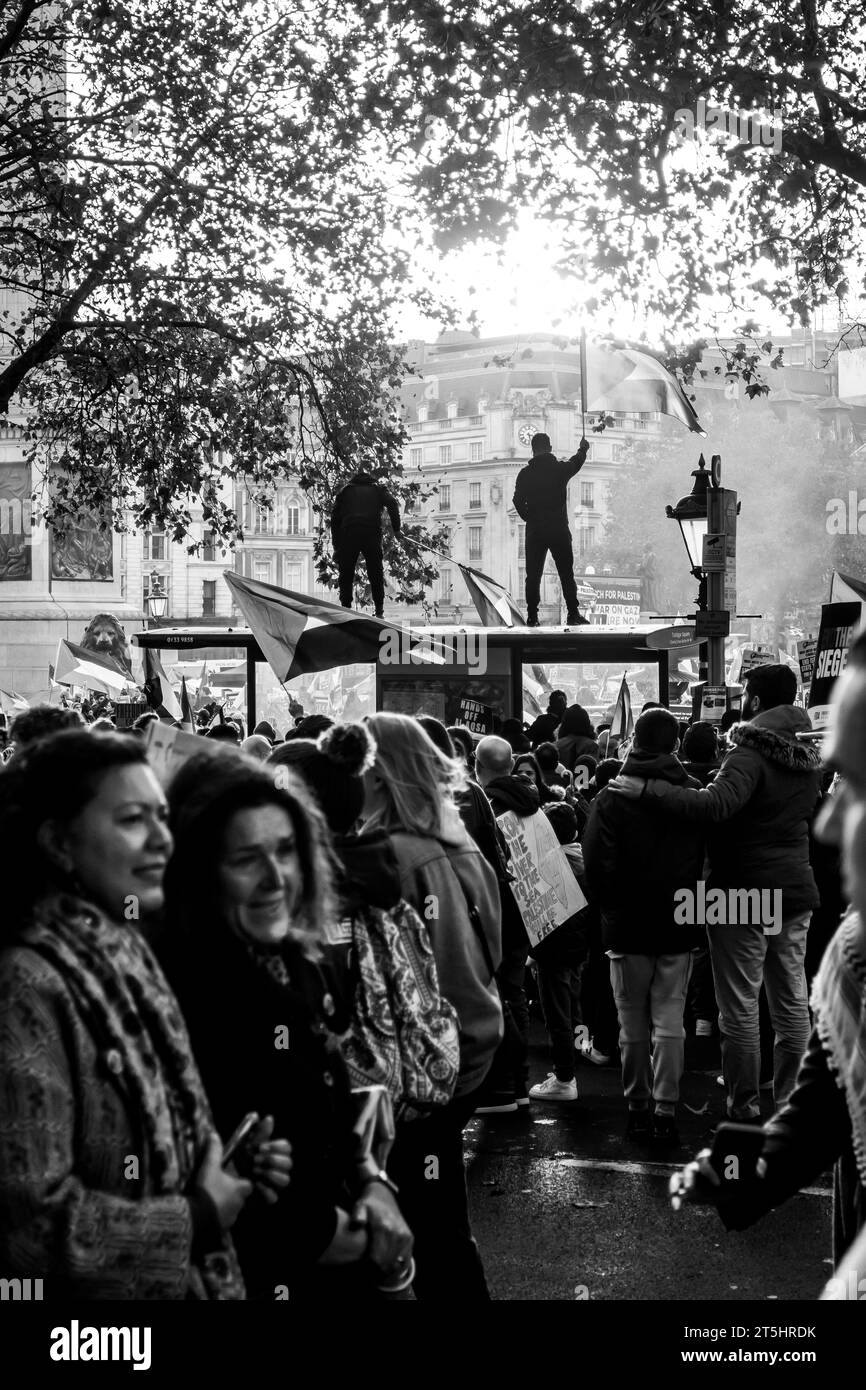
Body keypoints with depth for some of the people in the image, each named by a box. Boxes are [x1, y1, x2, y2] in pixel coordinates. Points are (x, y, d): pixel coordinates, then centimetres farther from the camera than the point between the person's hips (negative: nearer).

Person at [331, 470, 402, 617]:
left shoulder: (345, 491, 23)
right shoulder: (377, 489, 22)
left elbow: (335, 518, 16)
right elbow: (392, 504, 2)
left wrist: (336, 547, 16)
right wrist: (396, 529, 3)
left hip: (349, 534, 0)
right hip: (372, 534, 0)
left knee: (346, 574, 9)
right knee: (376, 574, 9)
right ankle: (379, 612, 6)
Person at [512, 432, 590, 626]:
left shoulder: (525, 474, 0)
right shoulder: (561, 469, 0)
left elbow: (518, 501, 0)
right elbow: (576, 463, 22)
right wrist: (583, 449, 42)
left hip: (534, 531, 1)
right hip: (559, 529, -1)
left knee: (533, 575, 3)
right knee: (566, 573, 4)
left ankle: (532, 616, -1)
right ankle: (573, 613, 1)